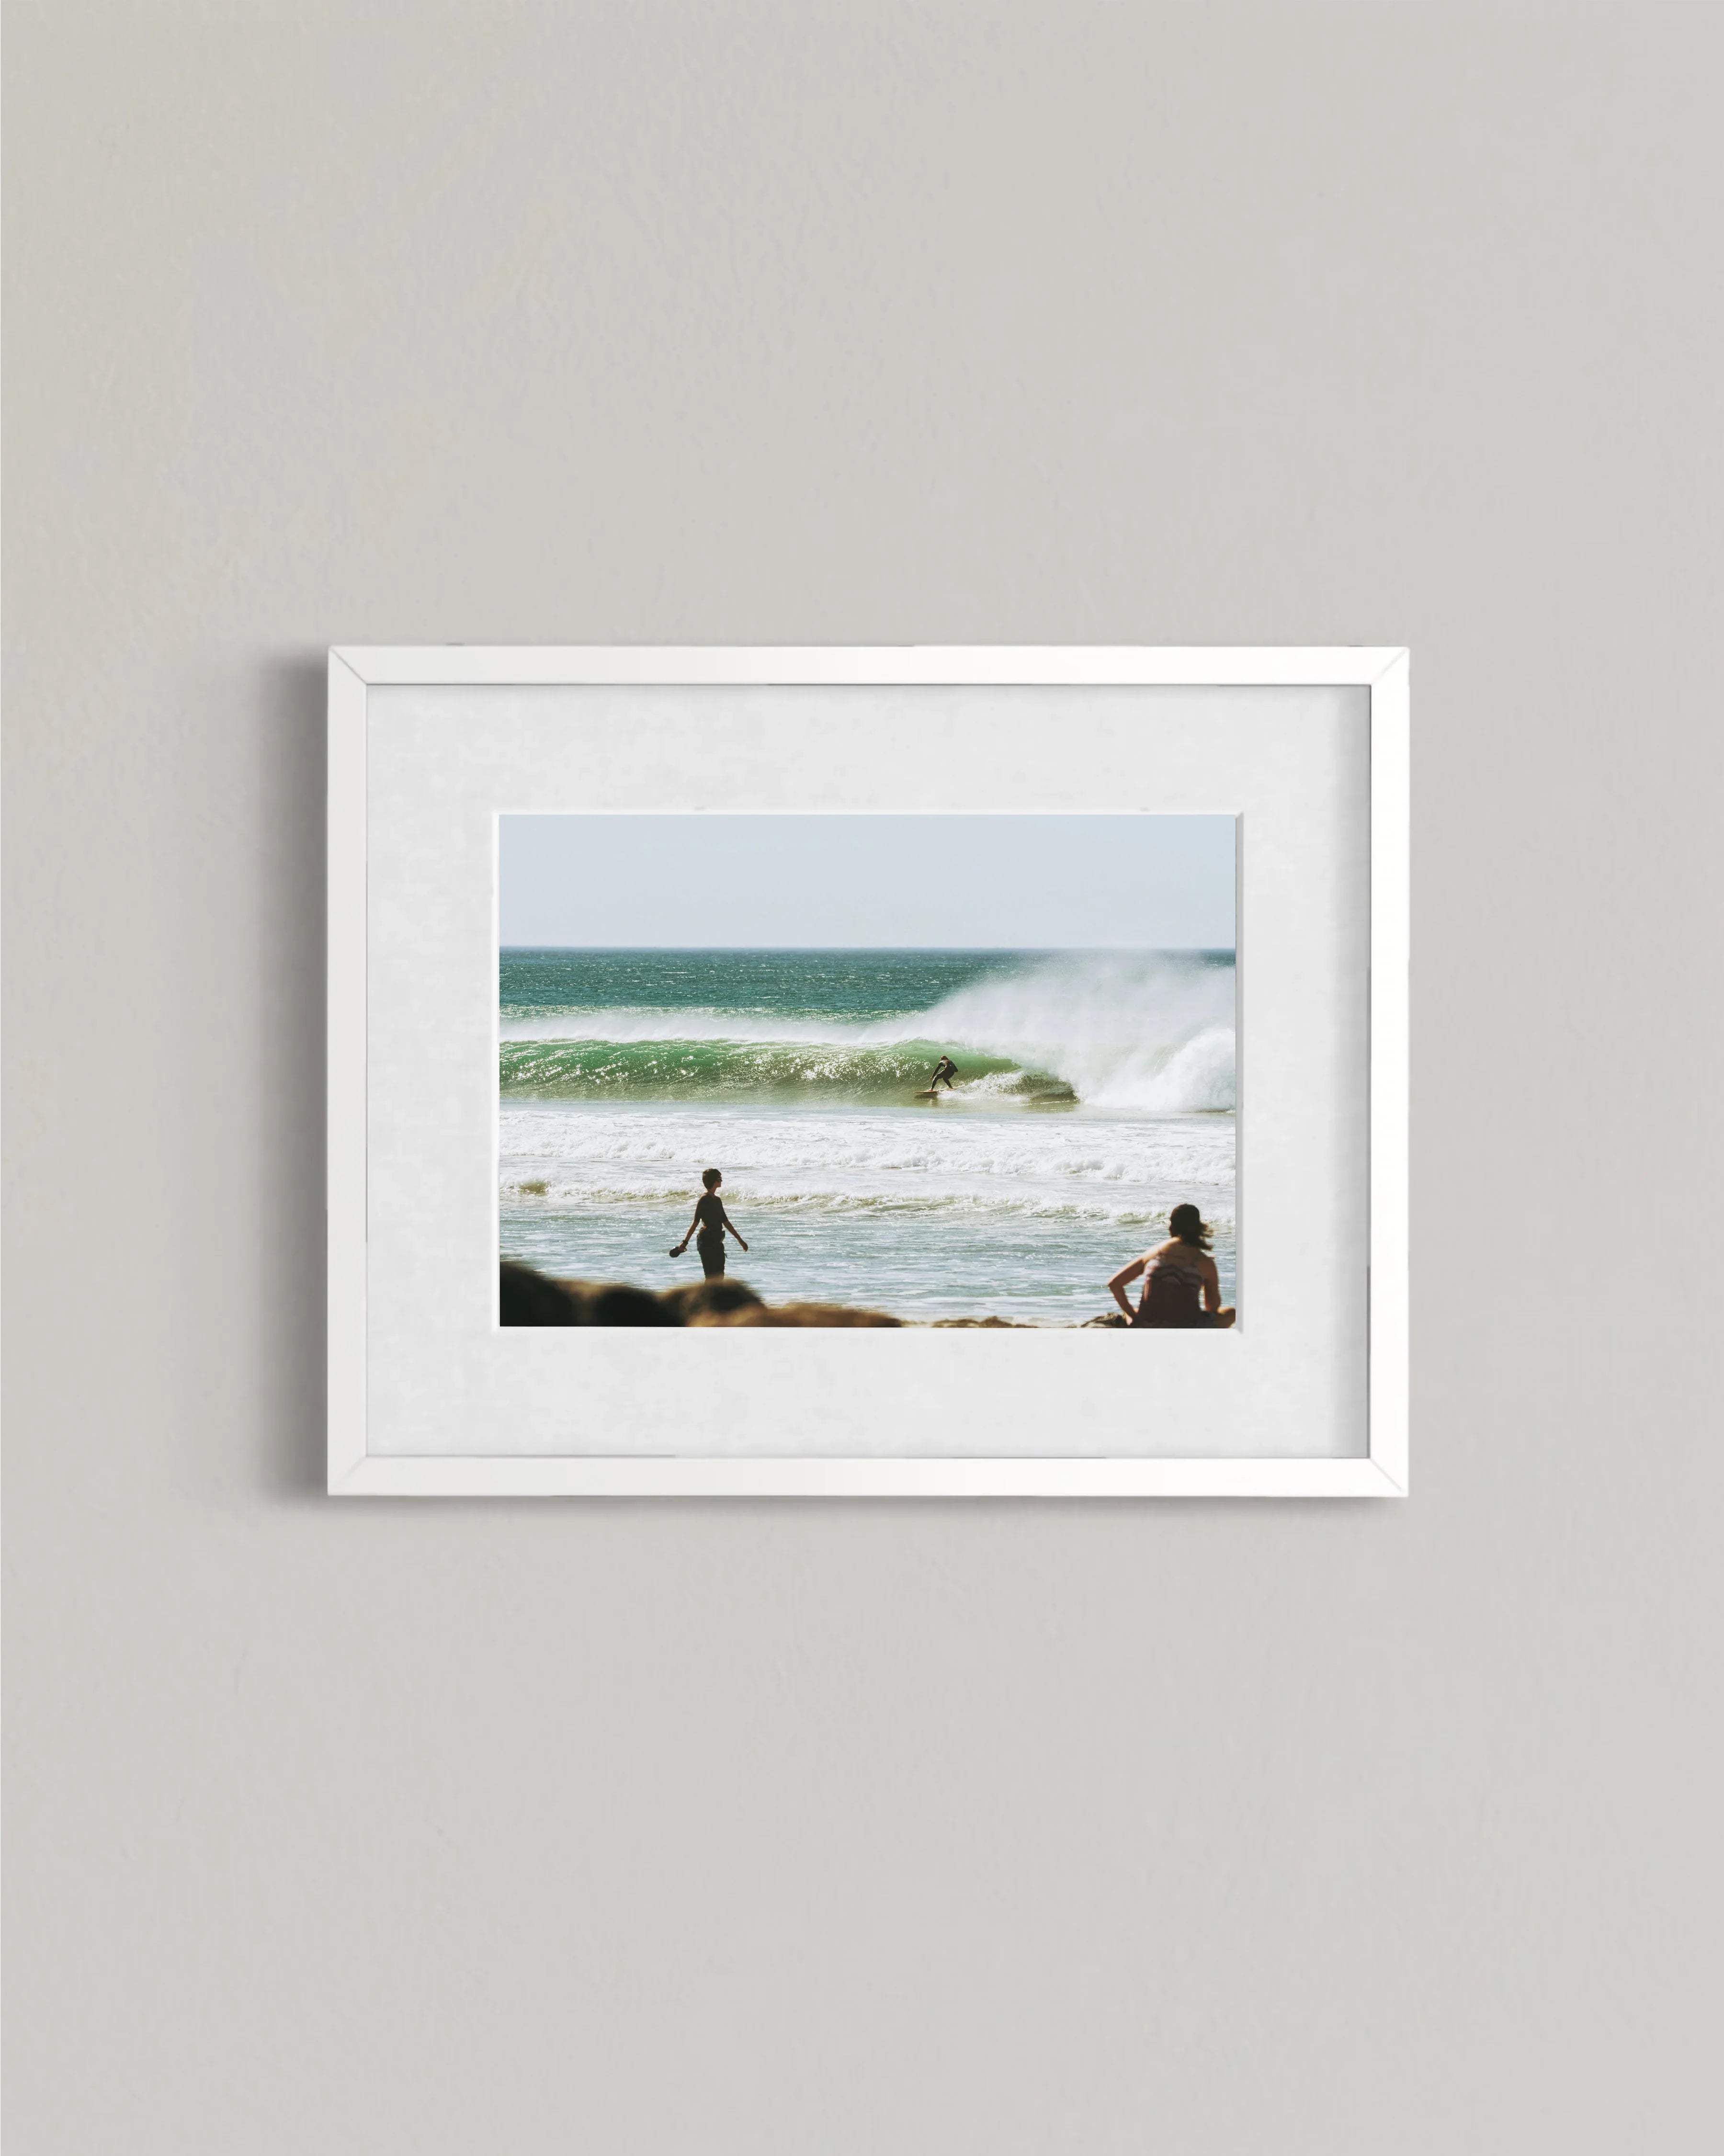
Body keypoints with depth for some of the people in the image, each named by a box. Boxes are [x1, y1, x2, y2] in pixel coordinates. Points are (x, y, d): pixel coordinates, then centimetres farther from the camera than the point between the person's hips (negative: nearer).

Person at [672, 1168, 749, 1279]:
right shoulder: (704, 1200, -10)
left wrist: (740, 1240, 25)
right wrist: (685, 1242, -21)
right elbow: (696, 1222, -15)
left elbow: (726, 1222, 22)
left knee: (719, 1276, 7)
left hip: (717, 1241, 8)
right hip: (706, 1241, -8)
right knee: (711, 1276, -10)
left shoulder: (717, 1200, 15)